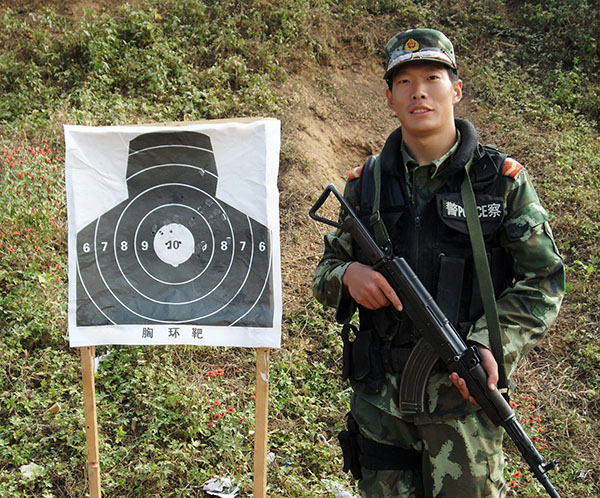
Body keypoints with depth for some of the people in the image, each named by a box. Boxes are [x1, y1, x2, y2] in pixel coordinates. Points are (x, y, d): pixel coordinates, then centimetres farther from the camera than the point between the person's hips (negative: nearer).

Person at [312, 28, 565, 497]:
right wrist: (348, 275, -12)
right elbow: (326, 272, 12)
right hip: (378, 396, 3)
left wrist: (492, 344, -17)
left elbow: (543, 281, -2)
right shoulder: (366, 182, 4)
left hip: (463, 392, -2)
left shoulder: (502, 179, -3)